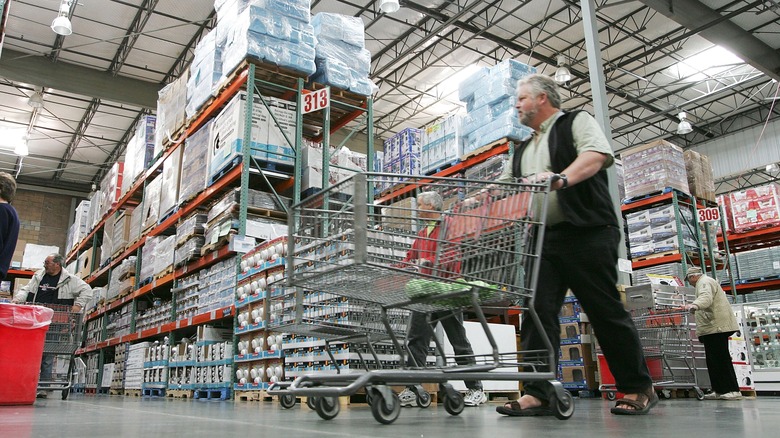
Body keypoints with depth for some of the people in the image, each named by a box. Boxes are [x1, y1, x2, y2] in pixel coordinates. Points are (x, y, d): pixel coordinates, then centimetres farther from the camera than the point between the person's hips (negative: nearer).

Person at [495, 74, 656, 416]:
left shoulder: (576, 122, 7)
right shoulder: (522, 151, 27)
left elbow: (598, 154, -12)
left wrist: (561, 178, -29)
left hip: (586, 233, -6)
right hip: (542, 240, 6)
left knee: (606, 311, -2)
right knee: (538, 313, -5)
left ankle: (638, 388, 12)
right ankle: (537, 394, -6)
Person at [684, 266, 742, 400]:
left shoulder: (704, 282, -8)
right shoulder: (706, 282, 26)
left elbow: (706, 297, -29)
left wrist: (694, 305, -47)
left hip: (716, 328, -11)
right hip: (714, 328, 11)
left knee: (721, 359, -10)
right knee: (713, 360, 8)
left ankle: (733, 390, -8)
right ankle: (719, 390, 9)